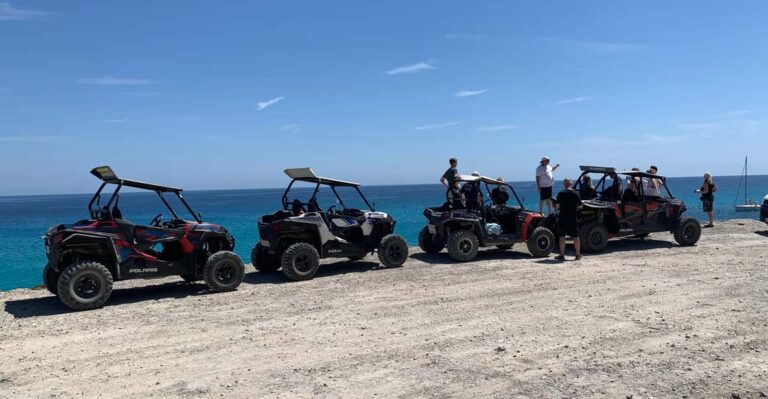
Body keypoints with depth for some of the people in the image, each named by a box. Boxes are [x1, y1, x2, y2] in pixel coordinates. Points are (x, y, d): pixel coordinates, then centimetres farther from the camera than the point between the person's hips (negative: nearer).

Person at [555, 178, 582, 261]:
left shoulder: (560, 193, -4)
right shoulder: (576, 194, -2)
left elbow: (557, 205, -3)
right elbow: (580, 206, 1)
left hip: (562, 217, -1)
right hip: (573, 218, 1)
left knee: (562, 236, 5)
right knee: (575, 236, 10)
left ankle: (562, 255, 5)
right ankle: (578, 254, 15)